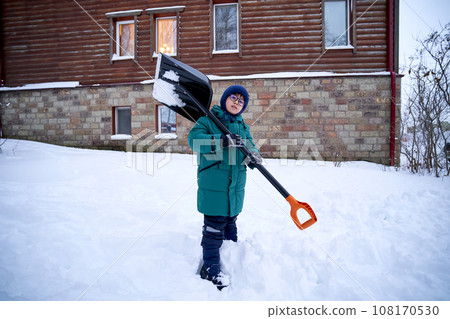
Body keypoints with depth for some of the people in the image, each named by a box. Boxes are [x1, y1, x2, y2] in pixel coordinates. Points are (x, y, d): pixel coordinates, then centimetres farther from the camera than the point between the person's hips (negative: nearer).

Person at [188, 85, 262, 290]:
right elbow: (194, 139, -19)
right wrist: (222, 141, -32)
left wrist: (253, 155, -16)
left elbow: (250, 146, 9)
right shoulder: (208, 120, -5)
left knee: (230, 225, 21)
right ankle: (210, 268, 13)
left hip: (235, 186, 6)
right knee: (213, 227, -2)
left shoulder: (243, 126, 14)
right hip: (213, 185, -6)